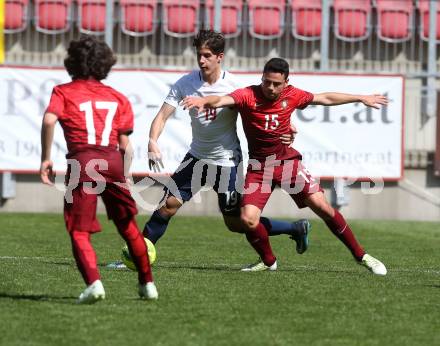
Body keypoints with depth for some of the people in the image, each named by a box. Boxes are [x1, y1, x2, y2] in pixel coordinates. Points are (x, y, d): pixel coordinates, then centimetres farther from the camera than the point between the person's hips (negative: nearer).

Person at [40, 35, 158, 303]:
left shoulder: (64, 92, 13)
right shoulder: (117, 97, 21)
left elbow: (49, 120, -8)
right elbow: (125, 144, 13)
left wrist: (46, 159, -3)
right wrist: (125, 177, 22)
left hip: (81, 160, -3)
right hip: (112, 160, 3)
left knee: (79, 231, 0)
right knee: (128, 225, 19)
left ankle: (93, 282, -22)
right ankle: (147, 283, 27)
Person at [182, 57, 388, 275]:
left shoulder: (291, 95, -2)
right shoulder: (248, 95, -13)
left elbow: (325, 99, 14)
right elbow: (222, 100, -32)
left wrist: (361, 98, 22)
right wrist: (205, 101, -55)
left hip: (287, 160, 1)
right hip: (259, 166, -1)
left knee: (322, 207, -8)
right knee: (248, 220, -16)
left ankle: (360, 256, 7)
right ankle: (268, 261, 13)